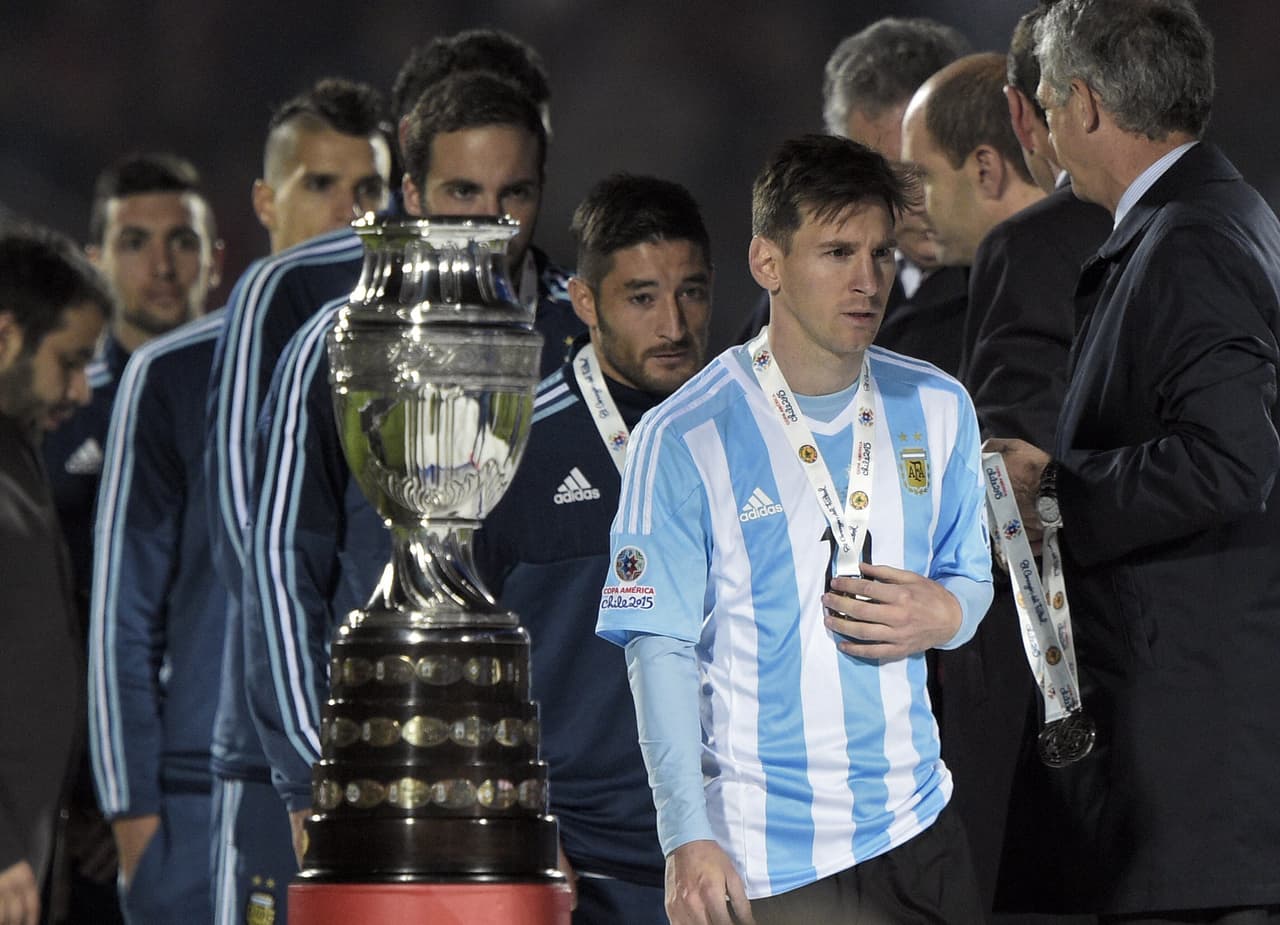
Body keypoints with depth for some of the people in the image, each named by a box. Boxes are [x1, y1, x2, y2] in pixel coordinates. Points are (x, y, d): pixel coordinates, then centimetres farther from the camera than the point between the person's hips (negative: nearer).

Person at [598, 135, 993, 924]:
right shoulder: (685, 439, -8)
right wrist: (688, 839, -17)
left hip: (918, 830, 4)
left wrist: (943, 616, -7)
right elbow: (659, 649, -10)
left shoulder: (936, 409, 7)